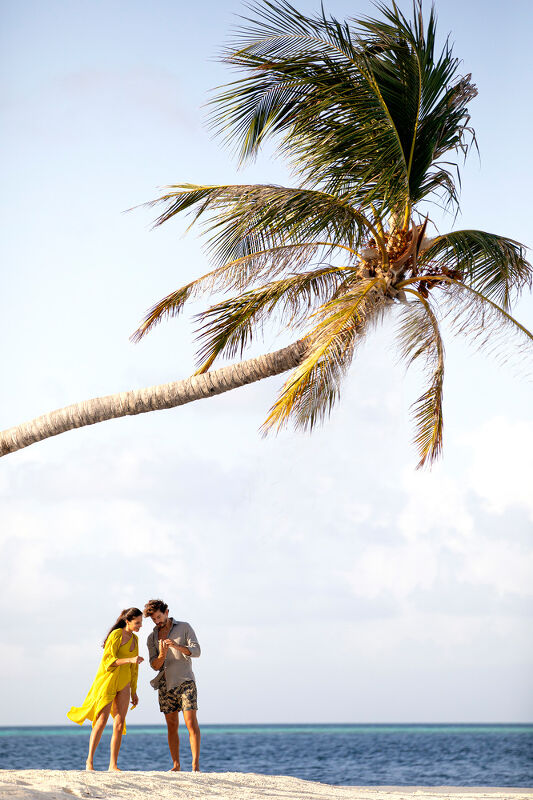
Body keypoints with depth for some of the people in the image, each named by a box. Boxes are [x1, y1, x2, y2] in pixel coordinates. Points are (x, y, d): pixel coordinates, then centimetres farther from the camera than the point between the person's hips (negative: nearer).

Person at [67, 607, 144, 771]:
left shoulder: (134, 639, 14)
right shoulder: (116, 635, -10)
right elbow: (108, 661, -17)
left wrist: (134, 692, 19)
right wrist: (130, 659, -28)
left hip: (123, 684, 7)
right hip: (107, 681, -7)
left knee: (119, 724, -1)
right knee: (101, 721, -11)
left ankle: (113, 765, 0)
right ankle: (89, 761, -3)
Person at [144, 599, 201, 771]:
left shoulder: (184, 628, 2)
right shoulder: (152, 638, 10)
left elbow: (196, 651, -9)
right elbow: (155, 666, 3)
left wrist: (177, 646, -27)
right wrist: (162, 655, -21)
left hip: (185, 681, -3)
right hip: (165, 684, 3)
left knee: (191, 722, -12)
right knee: (172, 726, 4)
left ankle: (196, 765, -15)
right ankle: (176, 765, 8)